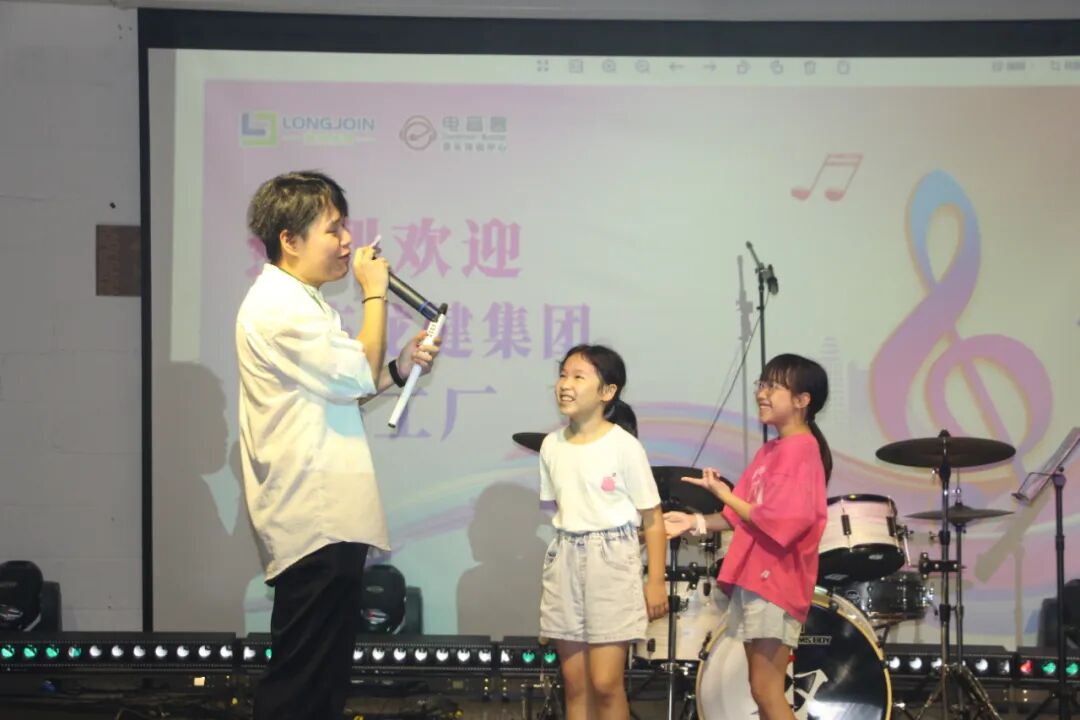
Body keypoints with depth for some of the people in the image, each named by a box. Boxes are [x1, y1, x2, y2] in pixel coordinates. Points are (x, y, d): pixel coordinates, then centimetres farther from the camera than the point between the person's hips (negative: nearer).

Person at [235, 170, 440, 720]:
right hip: (313, 522, -11)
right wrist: (375, 293, -6)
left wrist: (398, 368, 8)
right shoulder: (278, 307, -15)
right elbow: (358, 376, -17)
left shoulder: (297, 303, 19)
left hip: (326, 517, 11)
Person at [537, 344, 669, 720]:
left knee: (605, 682, -7)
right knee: (575, 682, 8)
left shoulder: (623, 446, -10)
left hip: (612, 561, -5)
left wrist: (656, 581, -9)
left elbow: (652, 518, -7)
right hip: (565, 561, 5)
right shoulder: (552, 446, 4)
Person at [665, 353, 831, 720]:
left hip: (776, 579, -10)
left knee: (766, 690, -9)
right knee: (761, 688, 11)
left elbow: (782, 519, -21)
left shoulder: (802, 449, -14)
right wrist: (695, 522, 2)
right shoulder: (770, 451, 15)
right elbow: (743, 513, 14)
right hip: (753, 577, 10)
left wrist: (726, 495, -14)